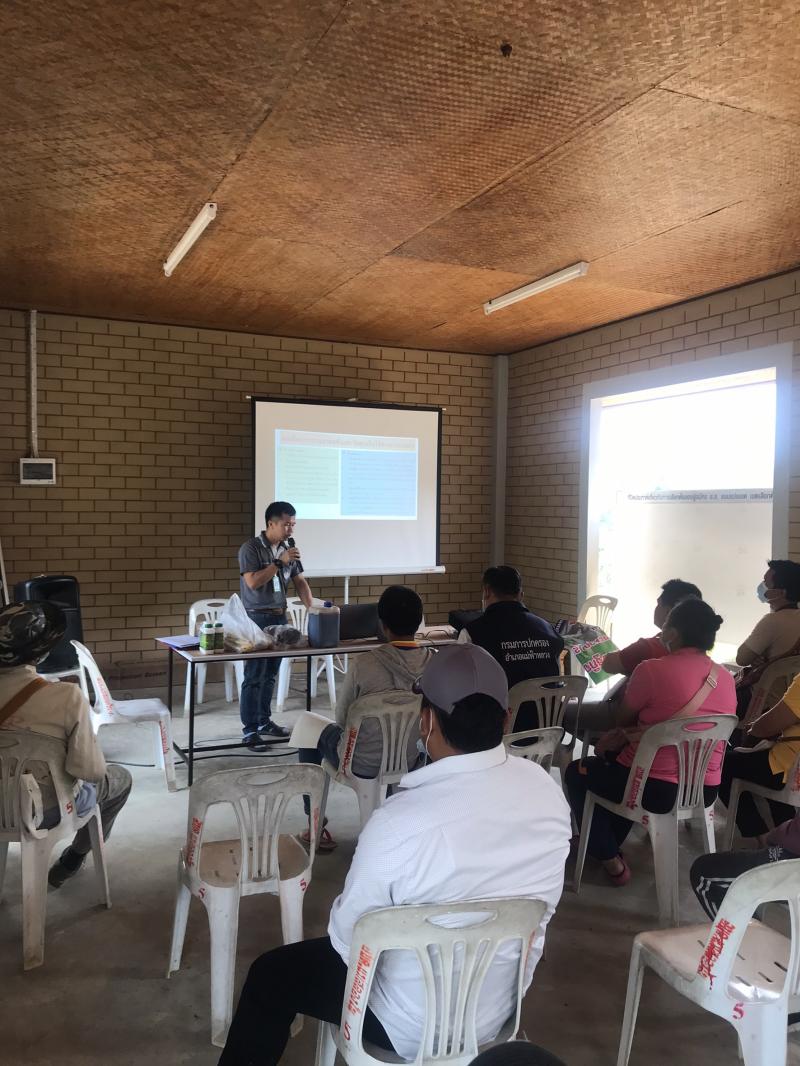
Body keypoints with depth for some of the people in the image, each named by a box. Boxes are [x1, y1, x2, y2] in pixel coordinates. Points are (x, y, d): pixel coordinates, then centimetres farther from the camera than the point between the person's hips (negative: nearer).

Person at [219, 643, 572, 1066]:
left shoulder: (400, 820, -34)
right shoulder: (547, 790, -16)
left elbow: (348, 938, -17)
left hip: (415, 1027, -6)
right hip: (504, 1006, 6)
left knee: (272, 973, 16)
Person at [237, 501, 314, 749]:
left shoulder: (288, 549, 8)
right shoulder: (251, 548, -10)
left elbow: (300, 581, 10)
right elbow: (253, 582, -20)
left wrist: (313, 607, -3)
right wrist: (279, 562, -20)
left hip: (279, 617, 6)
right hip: (256, 618, -6)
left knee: (270, 674, 13)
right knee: (254, 676, -5)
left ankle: (264, 721, 25)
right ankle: (250, 731, -1)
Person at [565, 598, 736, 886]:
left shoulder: (652, 669, -19)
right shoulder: (727, 679, 2)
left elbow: (624, 719, -1)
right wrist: (621, 739, 12)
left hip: (655, 789, -7)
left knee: (576, 773, 20)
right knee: (617, 756, 34)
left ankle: (610, 860, 19)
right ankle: (613, 841, 42)